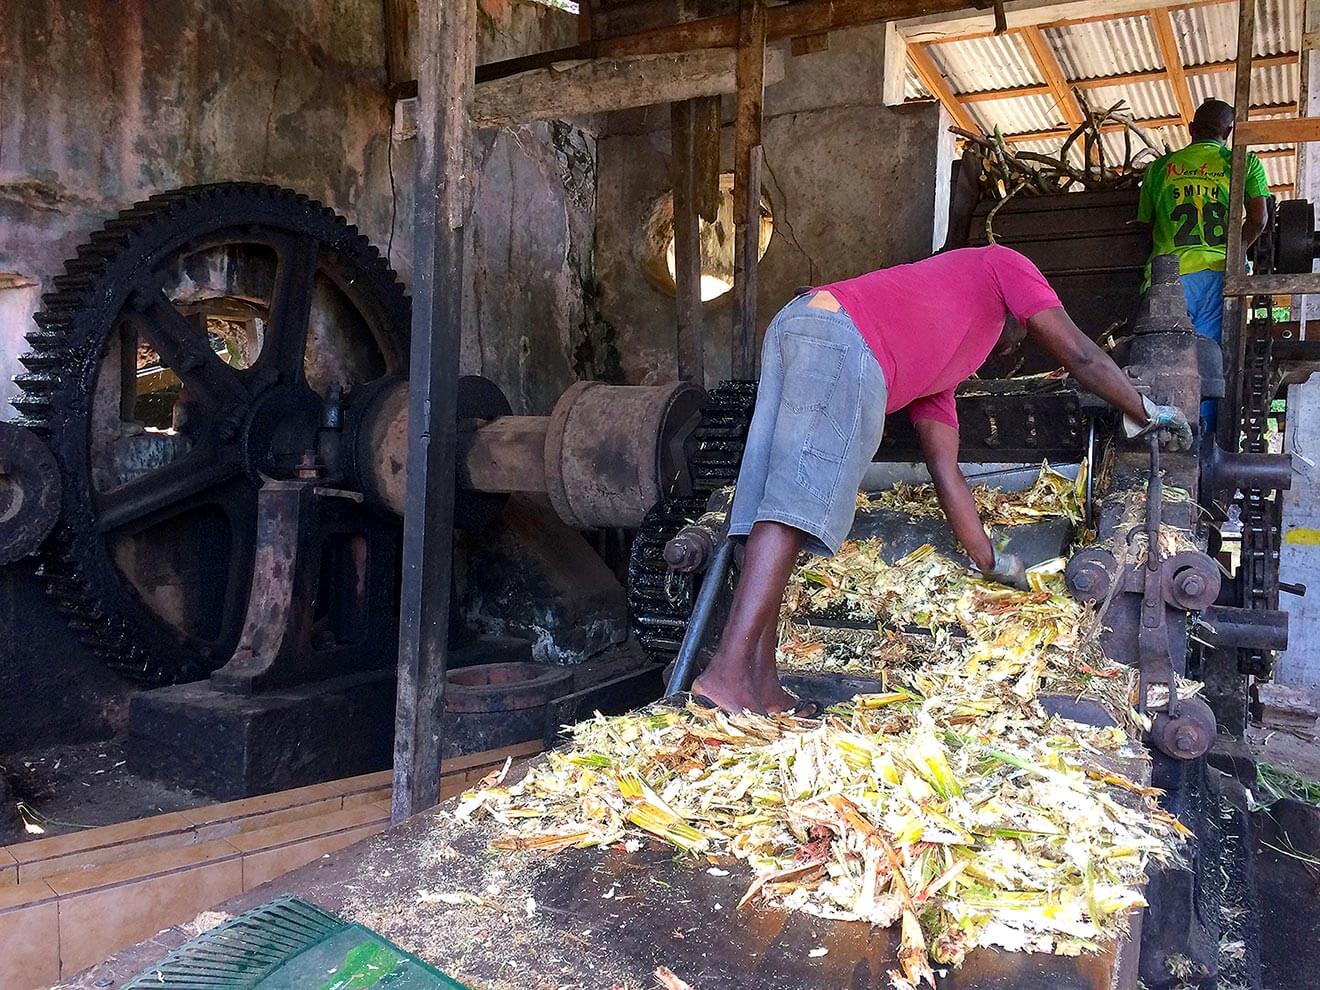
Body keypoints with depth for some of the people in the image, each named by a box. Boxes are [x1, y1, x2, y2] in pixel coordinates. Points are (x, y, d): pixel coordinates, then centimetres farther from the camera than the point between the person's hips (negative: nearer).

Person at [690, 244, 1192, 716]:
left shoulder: (931, 366, 39)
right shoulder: (1004, 264, 28)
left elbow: (944, 467, 35)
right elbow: (1080, 355, 19)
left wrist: (990, 560, 37)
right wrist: (1143, 412, 34)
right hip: (843, 337, -9)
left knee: (775, 509, 0)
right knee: (794, 506, -17)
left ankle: (761, 684, -3)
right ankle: (728, 673, -22)